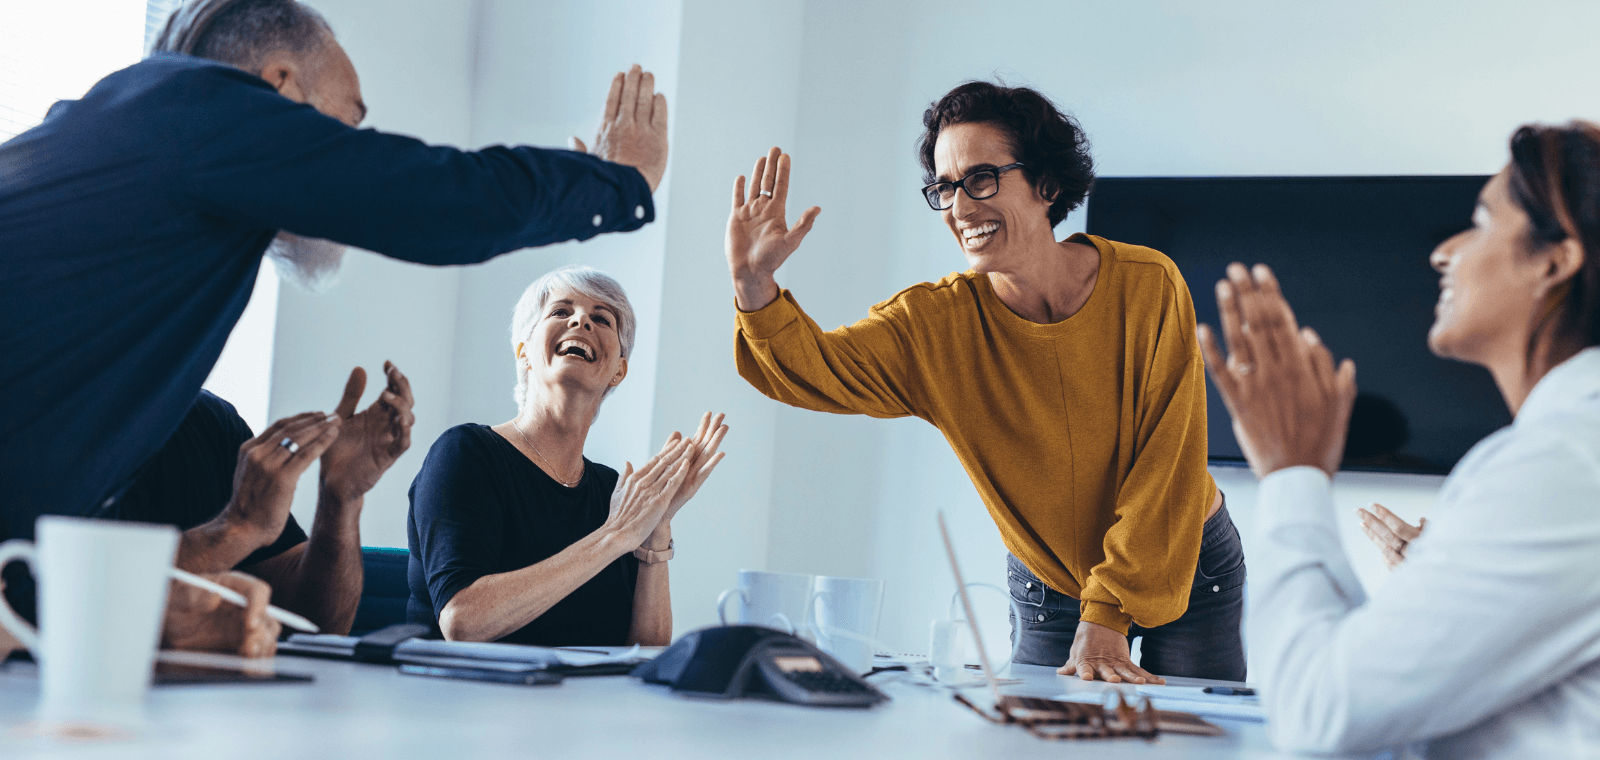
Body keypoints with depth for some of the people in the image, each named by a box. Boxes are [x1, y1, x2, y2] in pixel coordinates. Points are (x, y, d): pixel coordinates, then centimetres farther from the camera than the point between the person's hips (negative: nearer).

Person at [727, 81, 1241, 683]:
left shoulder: (1147, 286, -21)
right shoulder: (936, 322, -16)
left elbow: (1166, 466, -20)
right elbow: (811, 368, -28)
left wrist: (1104, 620, -23)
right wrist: (754, 283, -48)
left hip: (1189, 572, -1)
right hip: (1045, 591, 1)